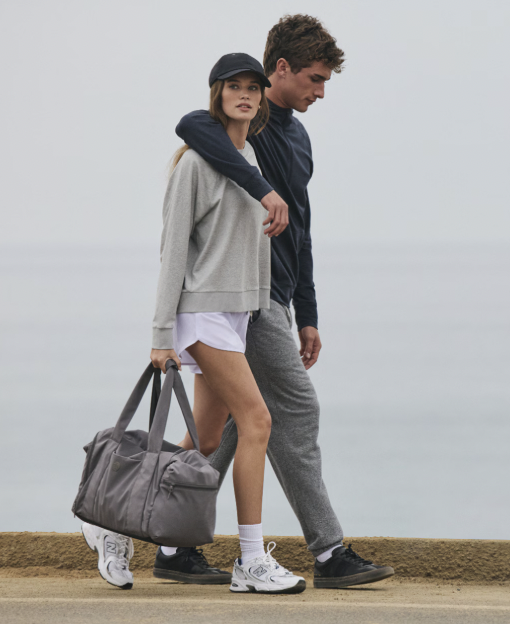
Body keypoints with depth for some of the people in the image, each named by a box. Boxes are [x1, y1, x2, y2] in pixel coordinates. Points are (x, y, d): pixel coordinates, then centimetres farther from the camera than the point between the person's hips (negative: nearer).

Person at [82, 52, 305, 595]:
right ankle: (252, 561, -12)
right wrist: (162, 334, -14)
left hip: (236, 312, 8)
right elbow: (173, 249, -11)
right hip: (200, 310, -8)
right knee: (256, 421, -14)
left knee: (207, 438, 9)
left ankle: (173, 549, 20)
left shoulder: (248, 157, 15)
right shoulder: (196, 161, -10)